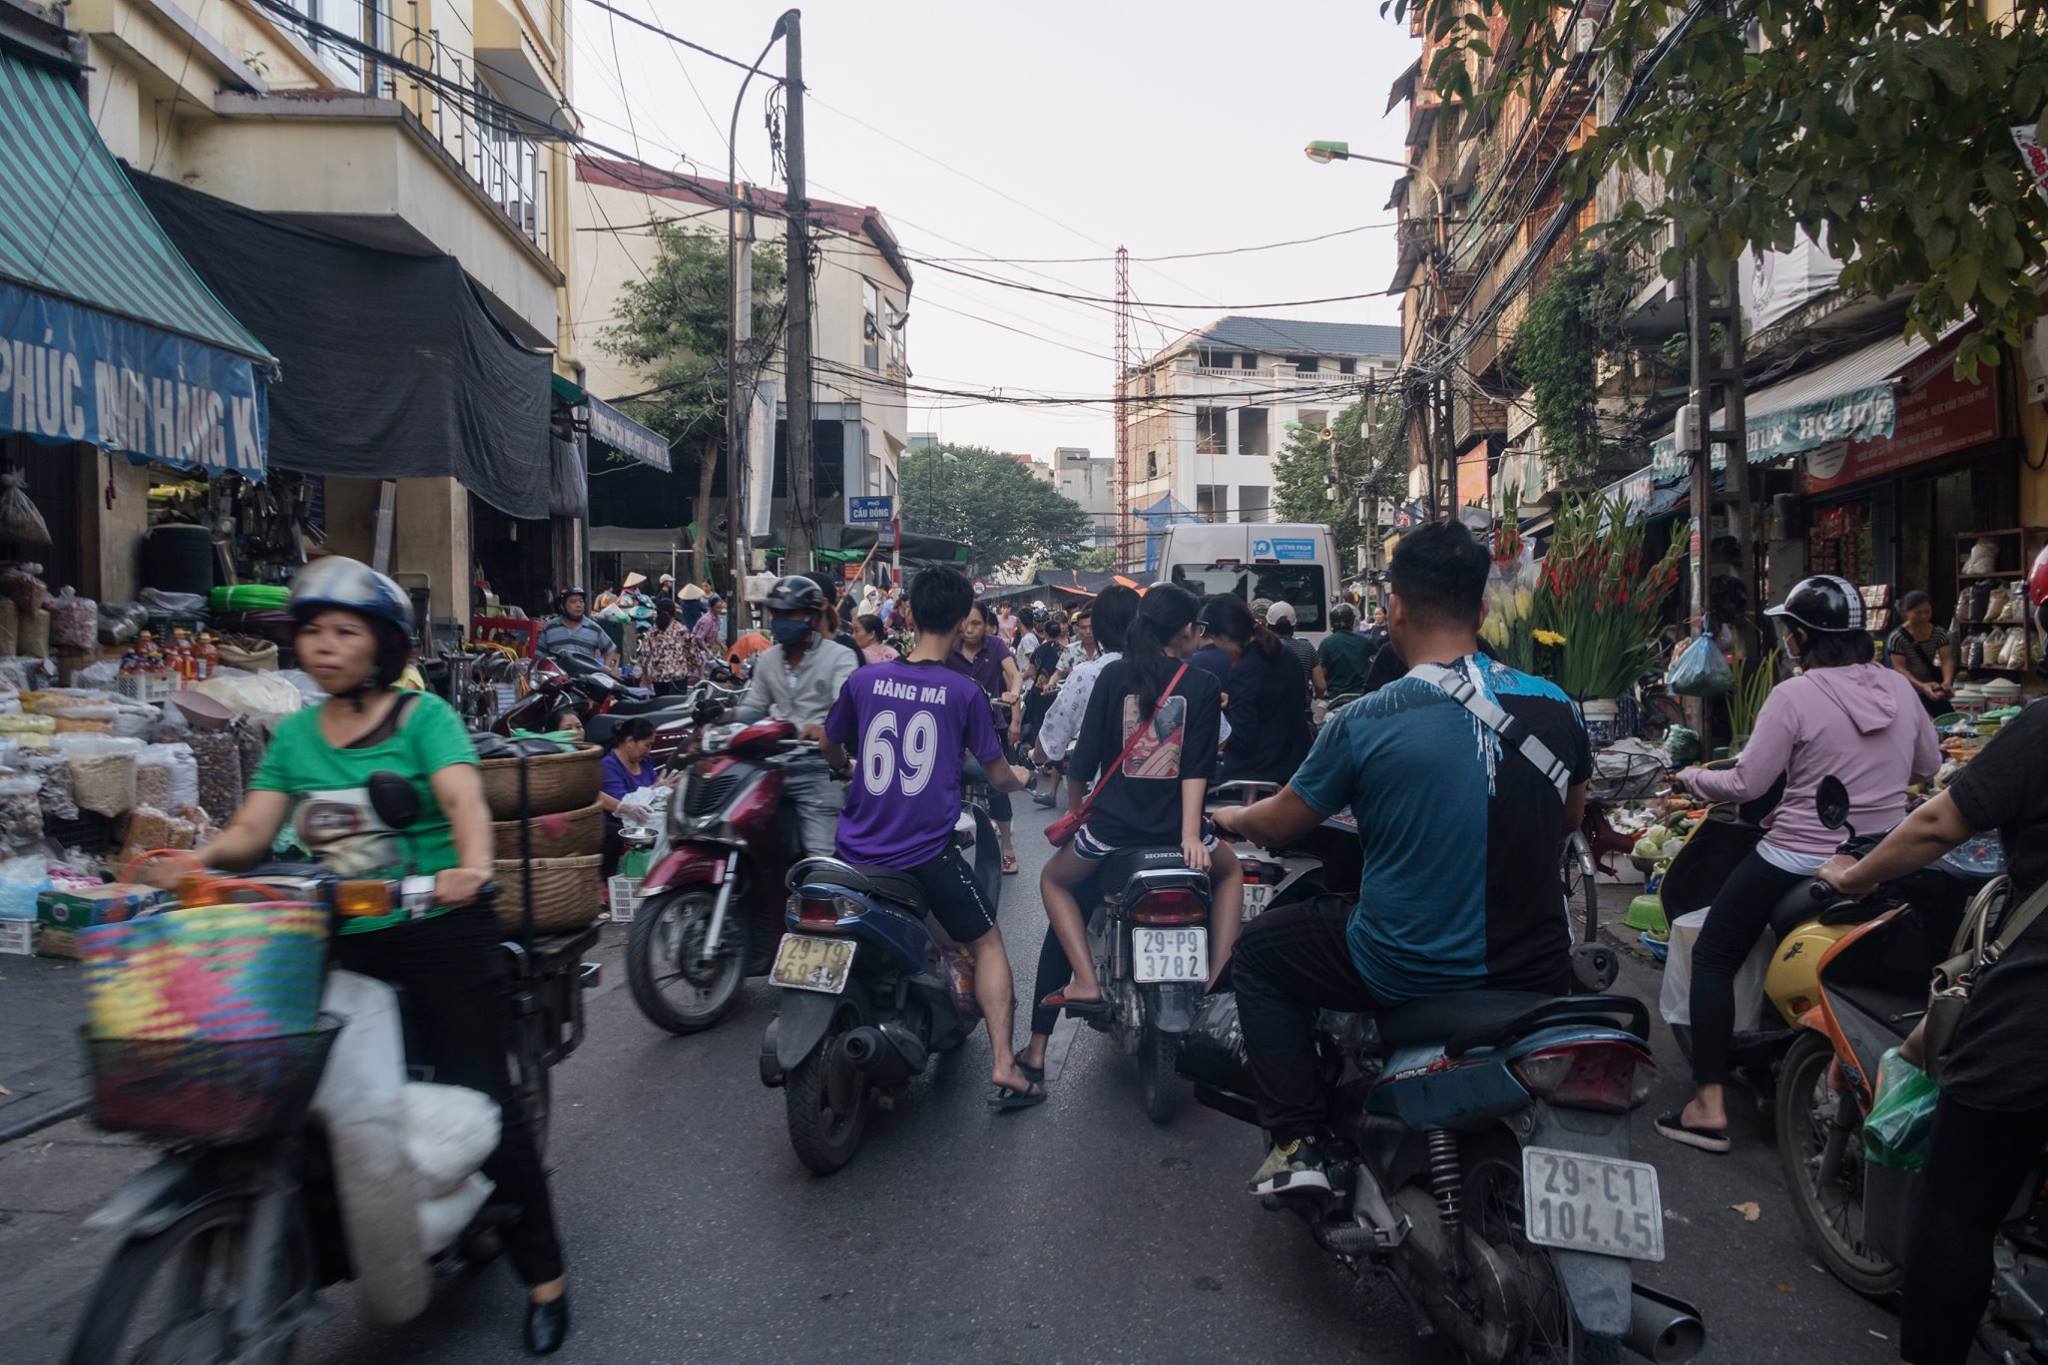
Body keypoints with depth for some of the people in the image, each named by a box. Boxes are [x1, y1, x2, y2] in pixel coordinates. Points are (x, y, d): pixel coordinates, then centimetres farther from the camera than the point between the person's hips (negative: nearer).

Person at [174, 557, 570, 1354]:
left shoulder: (424, 715, -1)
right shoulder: (294, 735, 13)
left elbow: (464, 798, -18)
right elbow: (253, 829, 6)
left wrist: (472, 863, -37)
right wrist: (196, 857, -14)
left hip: (440, 936, -5)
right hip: (338, 947, 5)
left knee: (478, 1099, -5)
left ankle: (544, 1277, 6)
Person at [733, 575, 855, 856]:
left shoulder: (840, 658, -3)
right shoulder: (768, 659, 17)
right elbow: (753, 707, 20)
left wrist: (826, 728, -40)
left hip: (817, 767, -5)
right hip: (772, 762, 6)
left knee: (821, 853, -11)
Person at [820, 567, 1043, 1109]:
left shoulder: (864, 679, -1)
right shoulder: (963, 692, -7)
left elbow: (831, 751, 15)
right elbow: (997, 774, 2)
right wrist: (1019, 779, 26)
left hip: (858, 850, 3)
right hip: (926, 854, -2)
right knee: (986, 944, 14)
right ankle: (1003, 1067, 5)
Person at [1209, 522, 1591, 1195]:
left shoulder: (1365, 721, -15)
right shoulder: (1554, 706, -5)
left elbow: (1280, 823, 0)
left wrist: (1231, 816, 22)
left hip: (1408, 974, -4)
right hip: (1536, 976, 4)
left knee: (1258, 951, 19)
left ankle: (1296, 1144, 12)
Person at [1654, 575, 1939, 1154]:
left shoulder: (1794, 696, -17)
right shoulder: (1898, 687, 2)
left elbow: (1746, 784, -16)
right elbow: (1928, 765, 14)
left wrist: (1692, 778, 1)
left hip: (1798, 861, -6)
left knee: (1713, 956, 4)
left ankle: (1709, 1106, 1)